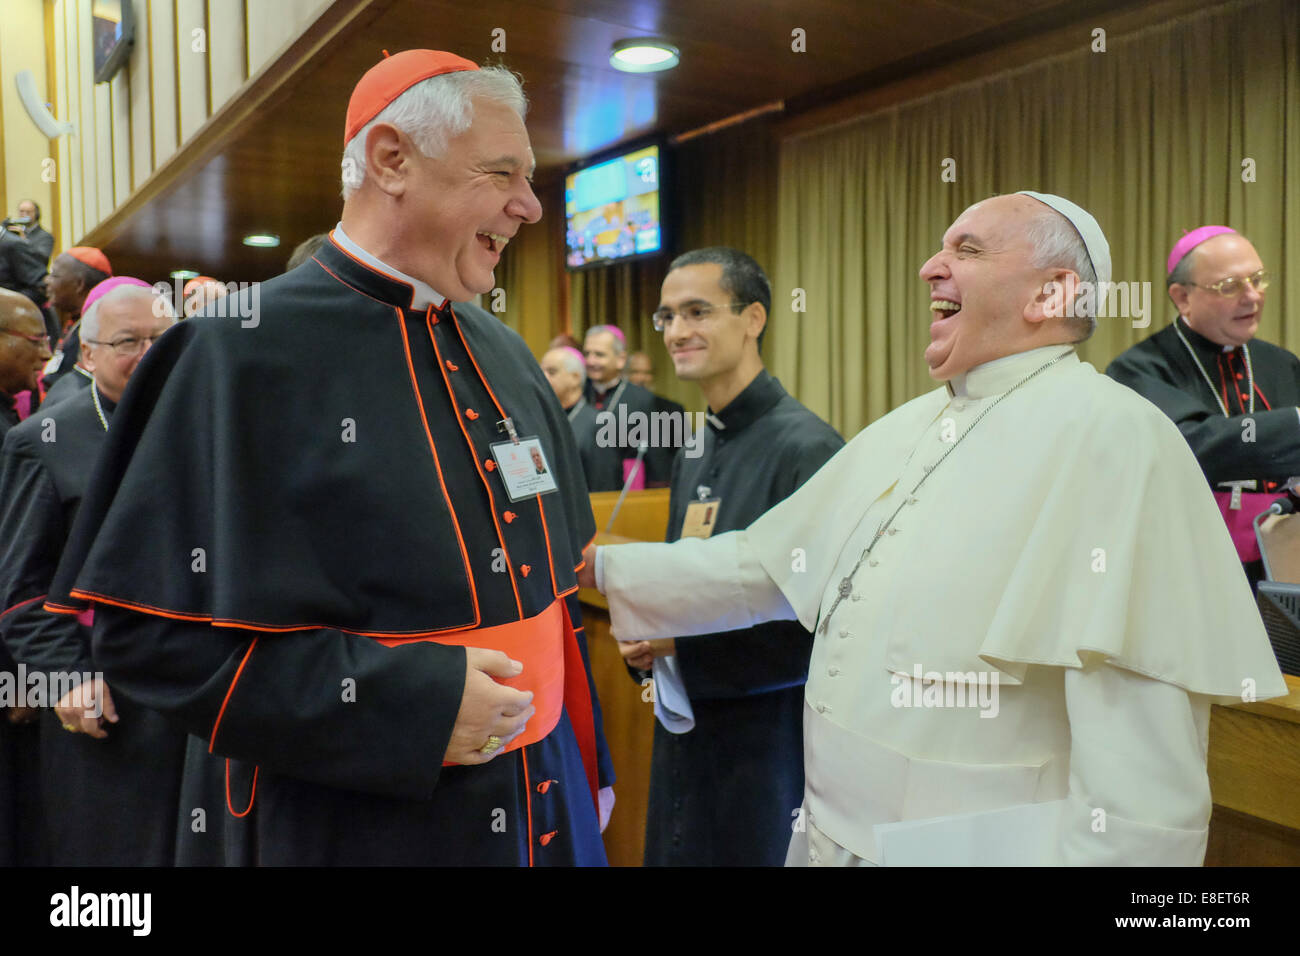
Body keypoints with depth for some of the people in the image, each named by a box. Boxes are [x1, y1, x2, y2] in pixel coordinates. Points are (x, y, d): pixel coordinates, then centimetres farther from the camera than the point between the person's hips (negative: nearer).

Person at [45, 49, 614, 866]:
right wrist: (413, 703, -20)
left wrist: (586, 762, 10)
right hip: (378, 825, -6)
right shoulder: (249, 350, -14)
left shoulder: (503, 353, 5)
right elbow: (154, 627, -16)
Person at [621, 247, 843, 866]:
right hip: (685, 730, 8)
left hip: (771, 739, -8)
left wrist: (683, 639, -19)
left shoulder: (806, 447, -17)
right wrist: (649, 637, -2)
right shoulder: (694, 453, 9)